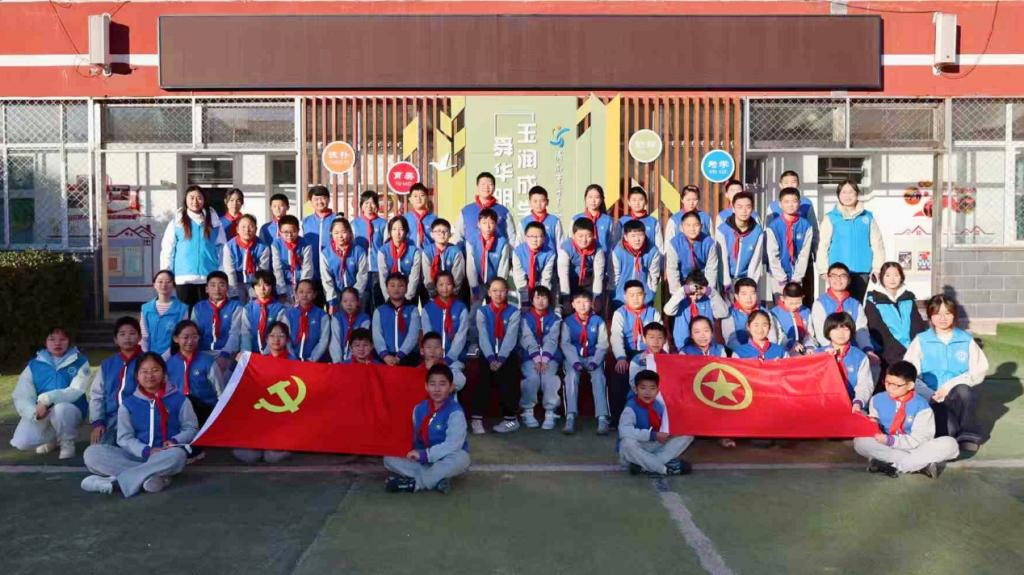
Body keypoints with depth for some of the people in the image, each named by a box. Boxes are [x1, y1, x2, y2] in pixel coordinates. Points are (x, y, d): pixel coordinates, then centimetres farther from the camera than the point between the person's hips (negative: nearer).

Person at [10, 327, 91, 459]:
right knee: (22, 443, -22)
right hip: (41, 414, 3)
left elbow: (76, 391, -15)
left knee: (59, 408, -37)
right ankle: (51, 439, 14)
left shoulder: (80, 362, -3)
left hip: (70, 410, -2)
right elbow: (20, 396, -5)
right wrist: (34, 412, -27)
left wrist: (46, 399, -29)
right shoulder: (34, 365, 3)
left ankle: (67, 443, -7)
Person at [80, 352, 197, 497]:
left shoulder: (179, 399, 3)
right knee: (91, 453, -20)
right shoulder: (128, 404, 6)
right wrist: (146, 451, -17)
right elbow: (124, 438, 1)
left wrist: (175, 441, -15)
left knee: (177, 454, -39)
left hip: (165, 455, -2)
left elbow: (191, 428, 6)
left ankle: (114, 480, -34)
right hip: (136, 455, 2)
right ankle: (147, 477, -33)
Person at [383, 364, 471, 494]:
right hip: (423, 460, 5)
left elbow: (453, 444, -28)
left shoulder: (455, 412, -18)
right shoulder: (419, 409, 1)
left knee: (460, 460, -38)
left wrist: (425, 454, -29)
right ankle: (436, 479, -25)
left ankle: (414, 482, -26)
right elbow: (416, 438, 8)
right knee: (389, 459, -12)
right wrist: (415, 453, -10)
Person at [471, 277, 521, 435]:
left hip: (507, 355, -1)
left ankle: (511, 418, -14)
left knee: (505, 379, -25)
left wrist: (501, 359, -22)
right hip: (487, 354, 1)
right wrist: (491, 358, -20)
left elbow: (510, 337, -9)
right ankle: (477, 418, -22)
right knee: (483, 379, -24)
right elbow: (483, 337, -6)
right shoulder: (482, 311, 5)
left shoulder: (513, 312, 2)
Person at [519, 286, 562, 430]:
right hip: (530, 356, -1)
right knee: (533, 377, -28)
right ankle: (528, 412, -12)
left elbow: (551, 340, -6)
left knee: (548, 377, -27)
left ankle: (550, 413, -18)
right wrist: (537, 359, -21)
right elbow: (528, 340, -8)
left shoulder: (554, 318, 8)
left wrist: (544, 360, -21)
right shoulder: (525, 317, 5)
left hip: (550, 356, 1)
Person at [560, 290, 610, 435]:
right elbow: (565, 344, -6)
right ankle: (570, 417, -36)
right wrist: (575, 362, -21)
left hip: (593, 357, 0)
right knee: (572, 375, -31)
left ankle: (602, 418, -34)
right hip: (573, 358, 0)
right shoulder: (568, 322, 1)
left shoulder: (598, 321, 2)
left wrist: (595, 361, -17)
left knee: (598, 376, -29)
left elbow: (602, 345, -2)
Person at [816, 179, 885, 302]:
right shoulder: (831, 218, 0)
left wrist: (877, 268, 0)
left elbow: (877, 244, 6)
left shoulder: (868, 217, 6)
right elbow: (822, 245, -2)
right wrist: (823, 269, -6)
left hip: (862, 271, 2)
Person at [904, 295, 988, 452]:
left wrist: (951, 385, -13)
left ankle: (968, 434, -14)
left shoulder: (966, 340, 9)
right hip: (931, 397, -2)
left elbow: (979, 370, 0)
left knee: (963, 391, -33)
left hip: (959, 396, 2)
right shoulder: (921, 341, 5)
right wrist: (933, 396, -16)